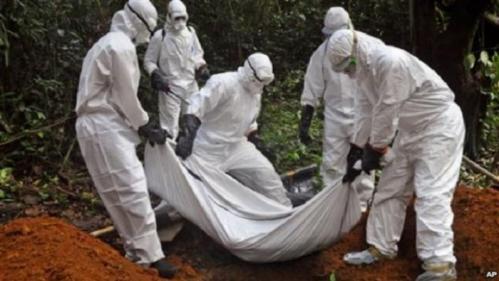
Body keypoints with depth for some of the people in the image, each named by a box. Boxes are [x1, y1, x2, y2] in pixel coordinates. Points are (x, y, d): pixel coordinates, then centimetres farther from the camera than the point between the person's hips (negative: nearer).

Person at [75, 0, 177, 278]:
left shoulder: (111, 42, 20)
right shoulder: (121, 46, -14)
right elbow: (126, 96, -14)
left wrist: (144, 123, 17)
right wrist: (146, 126, -2)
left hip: (107, 124, 11)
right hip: (104, 127, -11)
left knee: (122, 191, 13)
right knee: (132, 190, -12)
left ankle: (138, 250, 20)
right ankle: (149, 255, -11)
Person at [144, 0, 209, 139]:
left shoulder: (190, 32, 5)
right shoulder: (160, 36, -9)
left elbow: (197, 55, 18)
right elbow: (149, 61, -1)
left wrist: (202, 68, 0)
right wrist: (157, 76, -15)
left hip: (190, 84, 5)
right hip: (170, 86, -5)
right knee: (170, 126, -5)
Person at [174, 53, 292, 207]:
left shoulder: (256, 92, 4)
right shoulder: (223, 83, -23)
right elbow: (196, 108, -30)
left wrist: (255, 140, 20)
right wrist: (187, 135, -39)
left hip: (236, 147, 7)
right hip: (209, 149, -7)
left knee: (266, 174, -1)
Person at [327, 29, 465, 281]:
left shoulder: (389, 61, -28)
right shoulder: (365, 70, 3)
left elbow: (387, 112, -23)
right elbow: (368, 113, 10)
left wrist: (376, 149, -12)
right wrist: (364, 149, 10)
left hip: (439, 124, -9)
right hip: (411, 129, 9)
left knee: (430, 193, -16)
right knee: (391, 189, 11)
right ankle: (381, 247, 22)